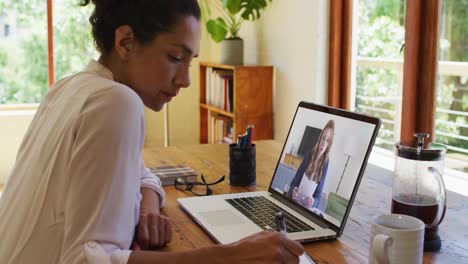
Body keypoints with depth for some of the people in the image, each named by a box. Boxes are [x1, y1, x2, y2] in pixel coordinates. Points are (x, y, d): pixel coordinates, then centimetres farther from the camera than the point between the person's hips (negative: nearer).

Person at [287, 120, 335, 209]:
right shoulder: (309, 156, -4)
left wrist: (313, 203, -22)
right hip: (293, 201, 0)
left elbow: (318, 195, -1)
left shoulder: (325, 162, -5)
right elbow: (295, 181, 2)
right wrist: (292, 191, -19)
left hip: (307, 206, 0)